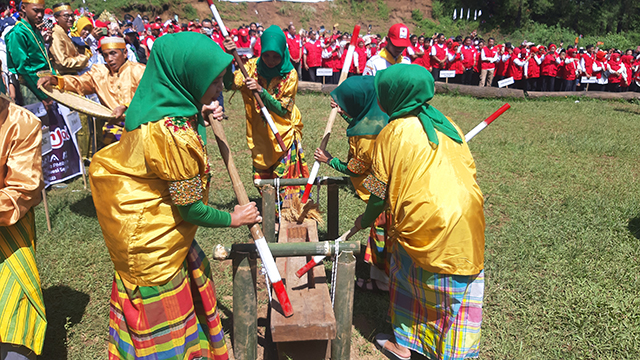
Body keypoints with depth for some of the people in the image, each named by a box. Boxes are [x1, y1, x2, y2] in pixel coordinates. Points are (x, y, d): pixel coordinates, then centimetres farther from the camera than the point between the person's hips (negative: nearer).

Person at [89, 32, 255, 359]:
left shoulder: (159, 105, -6)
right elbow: (190, 209, -23)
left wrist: (199, 115, 1)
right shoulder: (173, 135, -32)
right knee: (162, 309, 11)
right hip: (151, 242, -9)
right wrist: (232, 218, -6)